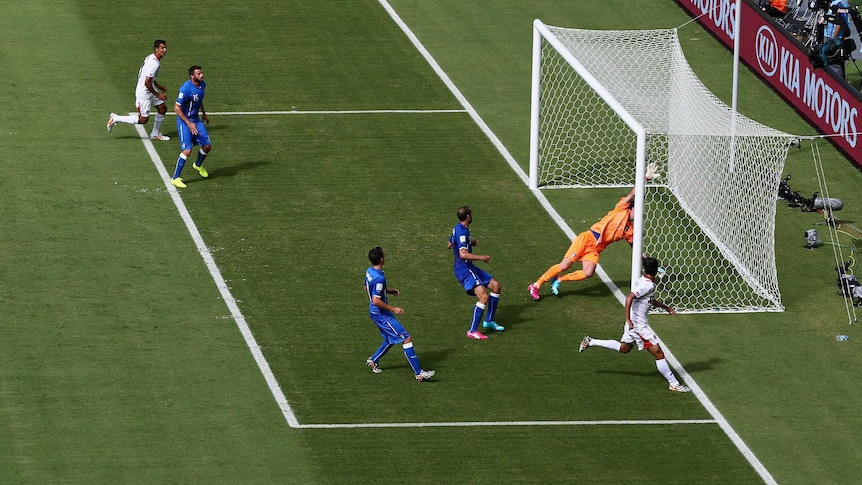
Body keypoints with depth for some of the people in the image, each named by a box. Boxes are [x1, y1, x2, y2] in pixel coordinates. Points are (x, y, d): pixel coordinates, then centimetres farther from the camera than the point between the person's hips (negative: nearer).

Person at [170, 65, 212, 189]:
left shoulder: (202, 85, 0)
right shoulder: (186, 88, -25)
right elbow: (177, 108, -23)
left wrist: (204, 113, 28)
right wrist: (189, 123, -23)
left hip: (196, 120, 8)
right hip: (184, 121, -8)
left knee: (207, 146, 9)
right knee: (187, 150, -15)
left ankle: (198, 165, 40)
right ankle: (175, 178, -3)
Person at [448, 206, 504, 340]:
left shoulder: (458, 229, 11)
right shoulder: (462, 233, -22)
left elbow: (450, 245, 28)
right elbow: (463, 254, -33)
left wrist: (470, 242, 25)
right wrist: (482, 257, -25)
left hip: (468, 268, 11)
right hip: (464, 269, -11)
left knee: (496, 285, 15)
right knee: (484, 296, -21)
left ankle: (489, 321, 22)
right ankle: (472, 331, -17)